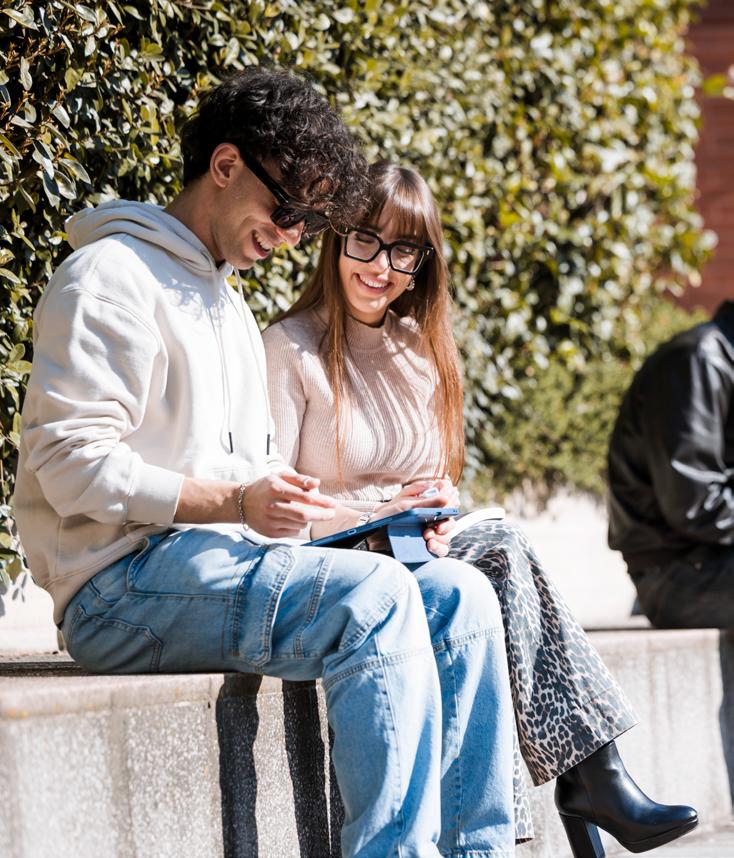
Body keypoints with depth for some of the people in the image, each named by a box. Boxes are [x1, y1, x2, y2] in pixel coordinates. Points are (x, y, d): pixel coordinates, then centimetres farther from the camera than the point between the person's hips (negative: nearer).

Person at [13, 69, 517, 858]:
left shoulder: (230, 309, 27)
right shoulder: (112, 277, -4)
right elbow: (72, 466, -14)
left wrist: (282, 495, 5)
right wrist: (233, 502, -20)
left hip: (225, 567, 9)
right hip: (123, 586, -9)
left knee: (458, 596, -7)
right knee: (374, 595, -29)